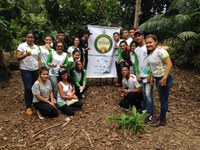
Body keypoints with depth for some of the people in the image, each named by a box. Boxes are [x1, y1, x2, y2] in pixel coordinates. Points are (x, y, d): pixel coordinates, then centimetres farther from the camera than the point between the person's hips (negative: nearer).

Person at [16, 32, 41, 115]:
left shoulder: (36, 47, 10)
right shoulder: (21, 46, -4)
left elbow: (39, 59, 12)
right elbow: (18, 58, -11)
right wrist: (25, 55, -28)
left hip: (35, 70, 4)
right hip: (25, 70, -4)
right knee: (28, 88, -6)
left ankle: (34, 103, 20)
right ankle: (28, 107, 5)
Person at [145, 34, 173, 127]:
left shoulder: (160, 51, -20)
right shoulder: (150, 53, 6)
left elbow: (169, 64, -22)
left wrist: (164, 78, -24)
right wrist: (152, 77, 14)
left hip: (164, 78, -8)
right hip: (157, 78, 8)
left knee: (163, 100, 5)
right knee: (162, 99, 18)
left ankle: (161, 120, 20)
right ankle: (162, 118, 32)